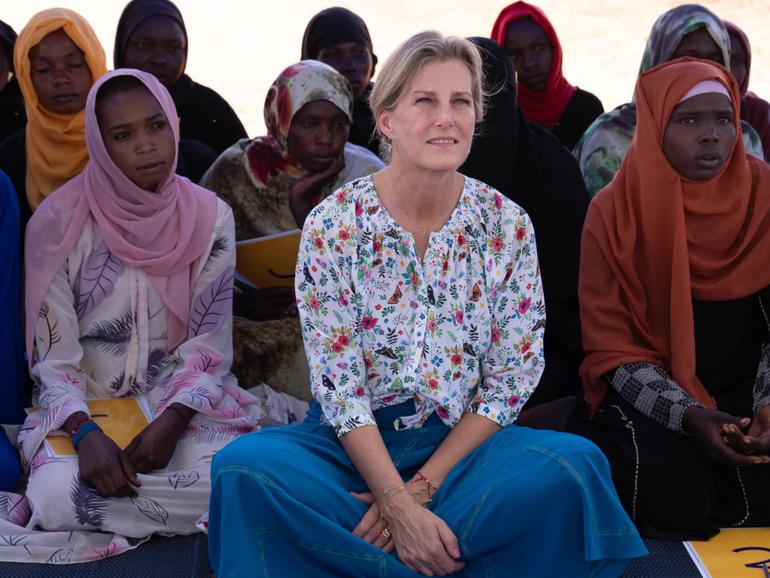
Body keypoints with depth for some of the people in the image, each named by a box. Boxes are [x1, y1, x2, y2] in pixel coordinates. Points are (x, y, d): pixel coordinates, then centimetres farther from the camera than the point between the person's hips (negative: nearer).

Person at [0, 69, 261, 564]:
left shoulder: (209, 216, 0)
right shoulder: (58, 221, -6)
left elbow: (211, 342, -1)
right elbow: (52, 355, -6)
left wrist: (171, 421, -18)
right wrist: (86, 433, -23)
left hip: (184, 403, 2)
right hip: (84, 407, -1)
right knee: (59, 494, -33)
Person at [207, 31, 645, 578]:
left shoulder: (507, 224, -2)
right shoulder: (333, 223, -7)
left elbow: (511, 381, -3)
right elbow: (338, 385, -11)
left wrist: (423, 487, -14)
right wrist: (400, 506, -22)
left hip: (461, 441, 1)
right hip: (354, 444, 0)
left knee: (573, 464, -29)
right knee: (245, 467, -30)